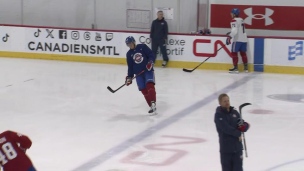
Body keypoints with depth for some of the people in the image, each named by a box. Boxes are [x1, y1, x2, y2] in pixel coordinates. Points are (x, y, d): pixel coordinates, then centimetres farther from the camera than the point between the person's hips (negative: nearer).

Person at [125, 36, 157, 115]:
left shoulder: (142, 47, -1)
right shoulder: (129, 54, 11)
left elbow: (152, 55, -4)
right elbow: (130, 66, 13)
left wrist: (150, 62, -22)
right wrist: (129, 77, 8)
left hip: (148, 70, -4)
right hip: (138, 74, 4)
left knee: (150, 85, -23)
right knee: (144, 90, -5)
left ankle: (153, 103, -30)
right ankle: (152, 107, -1)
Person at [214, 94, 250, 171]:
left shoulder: (234, 112, 9)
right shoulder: (219, 115, -8)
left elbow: (244, 126, 9)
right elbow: (226, 128, -21)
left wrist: (244, 125, -15)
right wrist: (238, 134, -11)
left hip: (237, 147, 4)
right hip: (226, 148, -4)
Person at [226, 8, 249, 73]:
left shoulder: (234, 20, -11)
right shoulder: (241, 20, 17)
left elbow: (234, 30, -24)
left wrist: (229, 37, -30)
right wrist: (231, 33, 34)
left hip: (237, 40, -9)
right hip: (244, 39, 9)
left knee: (234, 53, -3)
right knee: (243, 53, 15)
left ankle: (235, 68, -7)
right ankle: (246, 68, 17)